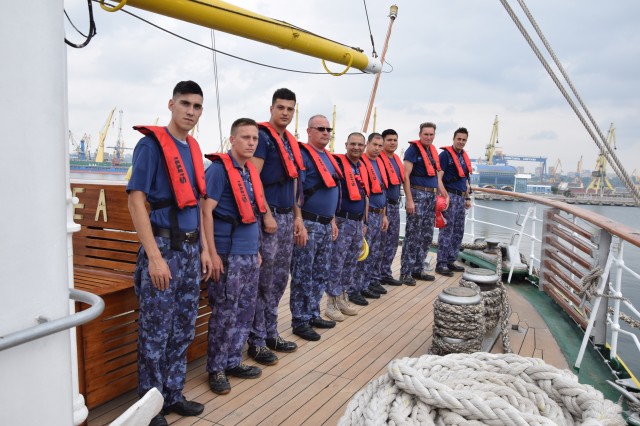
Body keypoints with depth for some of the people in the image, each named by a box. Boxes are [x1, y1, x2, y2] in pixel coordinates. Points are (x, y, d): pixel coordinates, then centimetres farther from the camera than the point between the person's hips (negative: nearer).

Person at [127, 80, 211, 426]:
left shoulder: (193, 148, 12)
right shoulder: (151, 143, -9)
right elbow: (136, 200, -15)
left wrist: (203, 248, 13)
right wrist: (154, 256, -20)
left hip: (190, 248, 7)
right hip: (163, 246, -7)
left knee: (183, 330, 14)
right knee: (155, 332, 2)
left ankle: (173, 395, 28)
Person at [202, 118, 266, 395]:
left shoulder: (251, 171, 13)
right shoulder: (219, 169, -10)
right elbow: (206, 211, -16)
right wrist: (212, 254, -19)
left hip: (250, 253, 8)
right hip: (228, 254, -8)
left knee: (245, 312, 13)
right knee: (224, 314, -1)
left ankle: (233, 362, 26)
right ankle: (216, 368, 14)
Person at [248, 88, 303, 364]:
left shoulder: (291, 141, 16)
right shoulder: (263, 136, -8)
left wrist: (296, 217, 16)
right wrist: (267, 214, -19)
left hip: (286, 217, 8)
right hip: (269, 216, -8)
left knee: (279, 280, 13)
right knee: (262, 282, -2)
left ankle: (271, 334, 25)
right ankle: (257, 341, 9)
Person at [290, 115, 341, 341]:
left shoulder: (328, 157, 17)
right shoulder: (303, 155, -11)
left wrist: (332, 220, 21)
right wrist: (299, 224, -23)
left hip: (325, 224, 9)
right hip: (308, 224, -9)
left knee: (320, 275, 14)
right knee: (303, 277, -2)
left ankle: (313, 315, 26)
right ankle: (300, 322, 8)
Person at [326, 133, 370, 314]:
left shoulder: (362, 167, 14)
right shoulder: (338, 163, -9)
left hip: (358, 222, 8)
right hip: (342, 221, -8)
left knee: (351, 263, 13)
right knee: (336, 263, -3)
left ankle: (342, 298, 25)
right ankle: (331, 303, 6)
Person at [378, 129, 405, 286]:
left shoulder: (397, 159, 14)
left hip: (395, 204, 8)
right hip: (383, 204, -8)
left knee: (393, 240, 11)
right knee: (380, 242, -4)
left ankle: (385, 273, 21)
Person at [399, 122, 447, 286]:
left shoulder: (433, 151, 16)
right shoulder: (413, 149, -8)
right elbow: (406, 176, -14)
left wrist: (444, 194, 16)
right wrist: (409, 200, -20)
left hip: (431, 196, 8)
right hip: (417, 194, -8)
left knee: (427, 236, 11)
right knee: (413, 236, -7)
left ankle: (417, 269, 20)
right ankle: (405, 273, 0)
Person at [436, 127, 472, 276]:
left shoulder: (464, 157, 17)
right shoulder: (445, 154, -7)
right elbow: (438, 177, -13)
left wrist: (468, 198, 19)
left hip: (461, 197, 8)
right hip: (450, 196, -8)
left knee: (458, 232, 10)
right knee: (447, 231, -7)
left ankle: (451, 261, 19)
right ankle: (441, 264, -1)